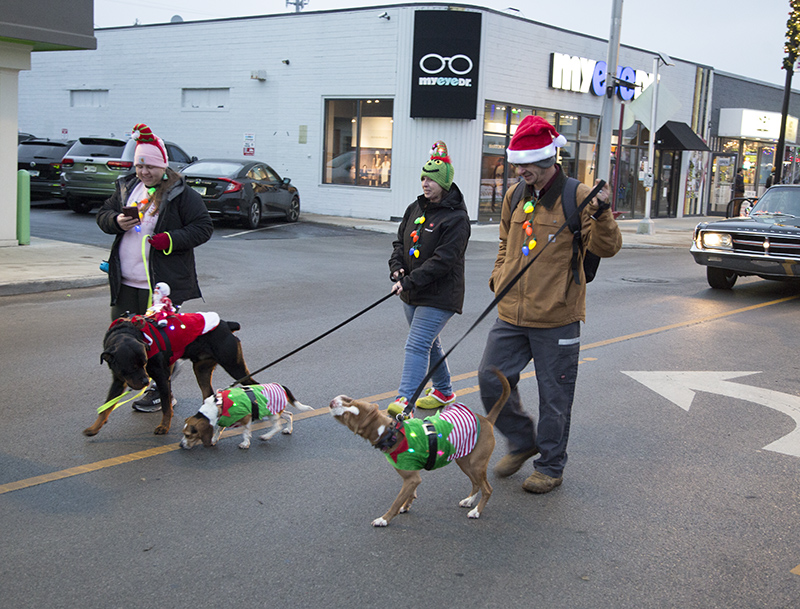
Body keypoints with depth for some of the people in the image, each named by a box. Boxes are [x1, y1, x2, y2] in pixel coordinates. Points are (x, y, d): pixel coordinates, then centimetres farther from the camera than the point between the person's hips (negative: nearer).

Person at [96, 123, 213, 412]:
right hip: (125, 283, 7)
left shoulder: (181, 194, -7)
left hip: (162, 284, -6)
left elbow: (203, 228, -9)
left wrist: (171, 240, -21)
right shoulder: (126, 188, 12)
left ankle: (159, 391, 15)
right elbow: (102, 215, 19)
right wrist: (116, 221, -4)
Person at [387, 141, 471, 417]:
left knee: (417, 345, -15)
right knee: (429, 343, 20)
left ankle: (404, 400, -16)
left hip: (439, 295, -9)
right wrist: (397, 268, -5)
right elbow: (400, 241, 14)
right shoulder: (416, 208, 9)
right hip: (412, 293, 9)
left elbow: (443, 260, -22)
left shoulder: (456, 219, -16)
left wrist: (410, 281, -24)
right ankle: (444, 391, 37)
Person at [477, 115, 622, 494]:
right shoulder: (515, 195, 8)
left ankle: (550, 467, 23)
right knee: (491, 380, 6)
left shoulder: (577, 197, -9)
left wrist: (601, 213, -29)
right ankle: (522, 441, 29)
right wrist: (499, 277, 14)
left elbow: (607, 248, -13)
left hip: (556, 319, -5)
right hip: (511, 315, 6)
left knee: (554, 397, 5)